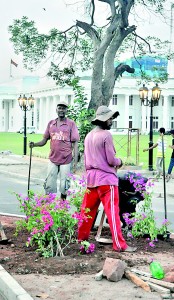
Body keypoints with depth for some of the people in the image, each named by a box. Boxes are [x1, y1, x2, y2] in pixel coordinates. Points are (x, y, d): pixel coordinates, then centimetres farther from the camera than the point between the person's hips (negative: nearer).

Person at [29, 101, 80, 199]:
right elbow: (45, 140, 12)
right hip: (53, 160, 3)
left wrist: (76, 161, -10)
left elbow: (75, 143, -4)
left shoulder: (71, 124, -2)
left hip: (66, 160, -3)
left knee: (64, 187, 2)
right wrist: (34, 144, -8)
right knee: (49, 186, 4)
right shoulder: (51, 123, 9)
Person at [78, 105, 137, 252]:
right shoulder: (106, 135, -12)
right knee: (112, 211, -6)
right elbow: (111, 160, -13)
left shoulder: (89, 135, 11)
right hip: (106, 178, -8)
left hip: (91, 177, 8)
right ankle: (119, 244, -5)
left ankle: (82, 237, 26)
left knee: (88, 209, 16)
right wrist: (119, 162, 6)